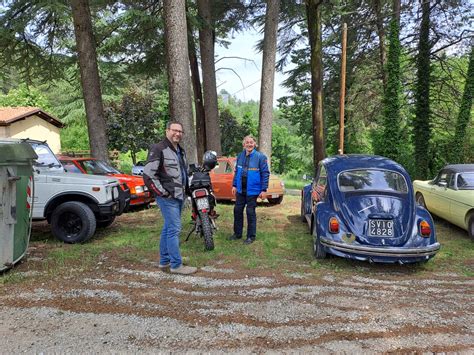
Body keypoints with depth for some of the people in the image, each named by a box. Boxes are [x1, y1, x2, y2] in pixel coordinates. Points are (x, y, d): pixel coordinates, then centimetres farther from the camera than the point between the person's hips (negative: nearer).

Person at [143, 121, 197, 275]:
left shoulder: (181, 151, 16)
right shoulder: (158, 149, -12)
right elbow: (148, 174, -18)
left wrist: (185, 190, 18)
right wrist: (162, 192, -17)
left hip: (179, 196, 9)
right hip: (168, 198, -9)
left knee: (168, 229, 14)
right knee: (174, 229, -8)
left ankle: (164, 261, 25)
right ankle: (176, 265, 1)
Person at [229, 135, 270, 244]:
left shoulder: (260, 157, -10)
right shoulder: (240, 156, 5)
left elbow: (265, 173, -9)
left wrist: (264, 189, -12)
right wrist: (234, 185, 10)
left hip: (252, 190, -5)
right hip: (240, 190, 5)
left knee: (250, 212, 3)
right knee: (237, 210, 11)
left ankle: (251, 236, 17)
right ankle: (237, 233, 27)